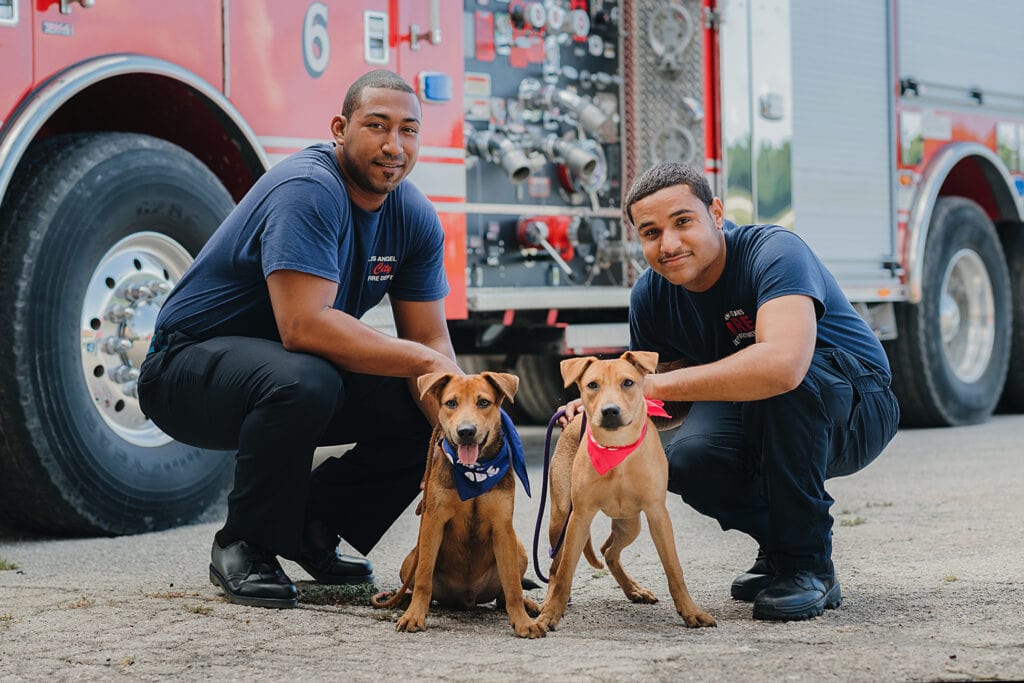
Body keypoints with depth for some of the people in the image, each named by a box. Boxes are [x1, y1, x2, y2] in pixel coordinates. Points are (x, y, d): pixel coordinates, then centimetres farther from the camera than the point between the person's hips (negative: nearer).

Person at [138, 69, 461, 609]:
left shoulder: (415, 218, -2)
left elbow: (429, 339, -1)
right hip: (191, 362, -8)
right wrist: (423, 361, -29)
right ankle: (244, 545, -15)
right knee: (301, 381, -38)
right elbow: (304, 326, -37)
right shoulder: (307, 191, -27)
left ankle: (313, 525, 11)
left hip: (298, 372, 8)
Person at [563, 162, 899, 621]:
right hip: (759, 428, 5)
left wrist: (659, 385, -39)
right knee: (686, 459, -27)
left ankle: (809, 566, -21)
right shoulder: (651, 295, -7)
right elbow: (656, 400, 5)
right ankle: (778, 539, 5)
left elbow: (783, 363, -46)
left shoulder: (775, 253, -28)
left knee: (776, 380, -37)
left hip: (857, 411, -5)